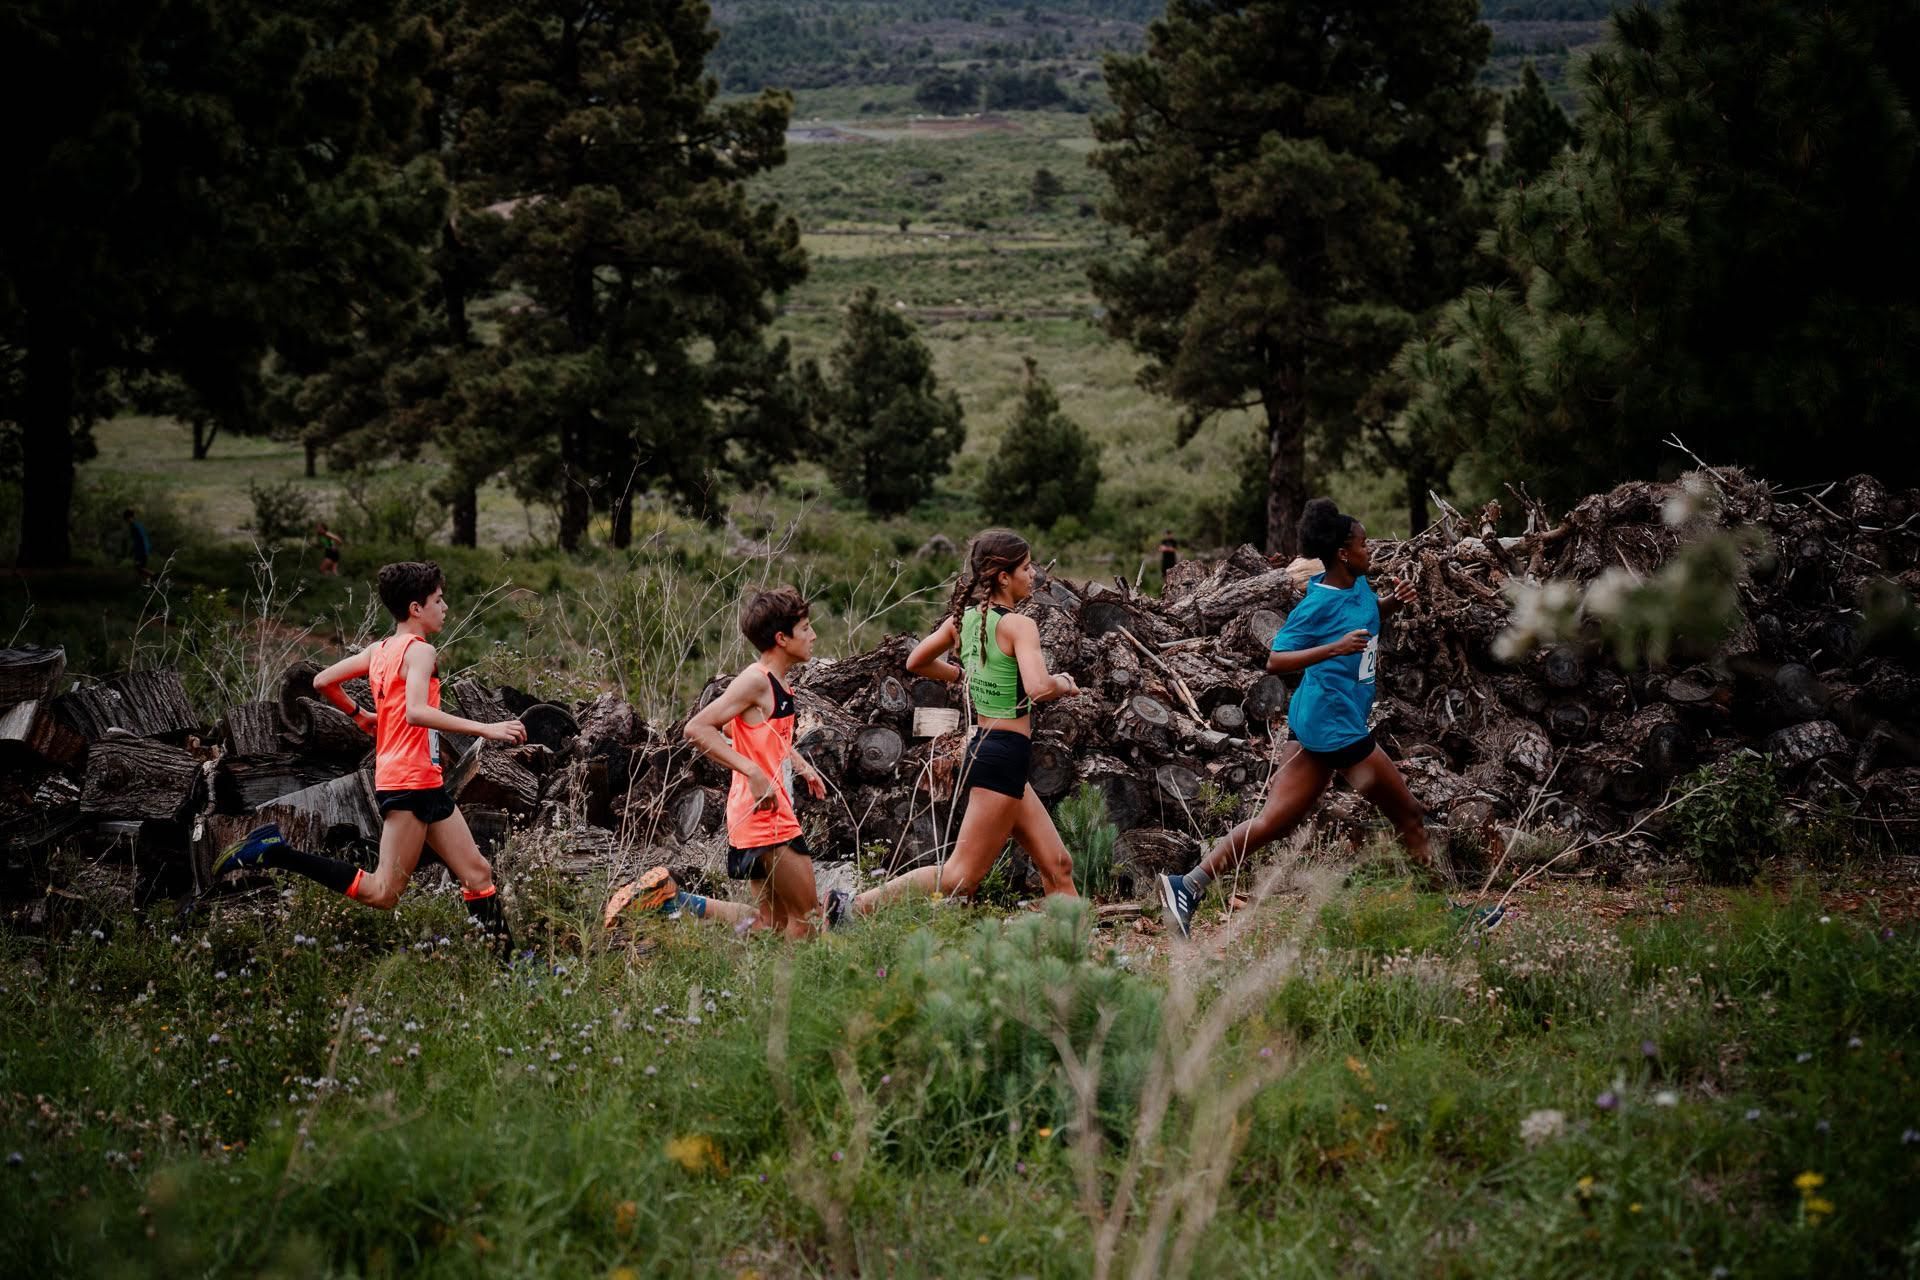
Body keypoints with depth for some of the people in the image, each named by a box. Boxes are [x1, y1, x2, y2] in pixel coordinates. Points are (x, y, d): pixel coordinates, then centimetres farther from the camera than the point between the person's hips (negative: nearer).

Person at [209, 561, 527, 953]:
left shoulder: (379, 650, 13)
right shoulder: (419, 650, -13)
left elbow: (322, 682, 18)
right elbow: (416, 712, -29)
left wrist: (360, 714, 33)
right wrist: (484, 729, -30)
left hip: (427, 783, 10)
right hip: (410, 783, -10)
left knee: (477, 873, 9)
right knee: (382, 894, -9)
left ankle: (505, 958, 8)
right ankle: (277, 852, -9)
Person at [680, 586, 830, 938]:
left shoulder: (778, 684, 13)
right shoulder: (755, 681, -15)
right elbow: (696, 728, -22)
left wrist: (800, 764, 21)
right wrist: (753, 772, -27)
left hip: (777, 816, 9)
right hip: (763, 816, -9)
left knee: (772, 922, 12)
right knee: (806, 916, -4)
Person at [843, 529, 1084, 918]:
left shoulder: (964, 618, 7)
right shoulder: (1018, 625, -16)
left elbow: (917, 662, 19)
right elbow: (1038, 688, -31)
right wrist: (1064, 685, -10)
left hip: (982, 743, 10)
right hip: (1005, 754, -10)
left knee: (1057, 864, 13)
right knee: (961, 878, -4)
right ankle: (853, 906, -4)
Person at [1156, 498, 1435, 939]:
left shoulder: (1358, 585, 9)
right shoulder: (1319, 604, -16)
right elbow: (1275, 660, -17)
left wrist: (1392, 602, 10)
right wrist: (1336, 648, -28)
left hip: (1317, 722, 9)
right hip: (1335, 725, -9)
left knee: (1274, 821, 6)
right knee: (1409, 813, 3)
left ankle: (1187, 886, 1)